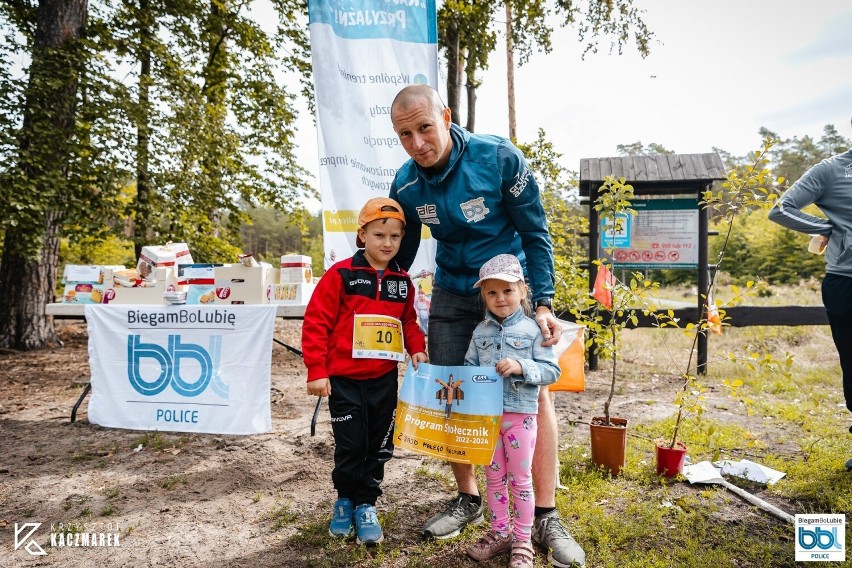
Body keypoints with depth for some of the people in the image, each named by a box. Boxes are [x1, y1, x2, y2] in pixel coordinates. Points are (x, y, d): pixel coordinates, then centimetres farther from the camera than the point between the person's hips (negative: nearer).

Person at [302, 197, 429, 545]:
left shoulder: (402, 282, 6)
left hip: (384, 381, 4)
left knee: (379, 447, 11)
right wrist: (316, 371, -12)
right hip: (344, 381, -4)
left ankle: (366, 505, 30)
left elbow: (408, 322, 18)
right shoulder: (341, 275, -10)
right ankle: (345, 500, 32)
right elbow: (316, 323, -9)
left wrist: (417, 349, -1)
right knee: (350, 447, 6)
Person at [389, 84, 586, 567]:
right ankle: (468, 500, 23)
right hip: (452, 295, 4)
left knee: (536, 393, -8)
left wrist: (543, 303, -17)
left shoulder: (500, 159, -21)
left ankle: (547, 518, 5)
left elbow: (535, 233, -13)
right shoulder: (406, 186, -9)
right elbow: (400, 254, 5)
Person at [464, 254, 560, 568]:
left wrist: (521, 367, -24)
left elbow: (551, 371, -10)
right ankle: (499, 533, 32)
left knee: (520, 480, 8)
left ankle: (522, 541, 22)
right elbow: (469, 366, 10)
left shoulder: (532, 329, -8)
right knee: (494, 478, 16)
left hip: (520, 415, -4)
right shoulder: (480, 331, 5)